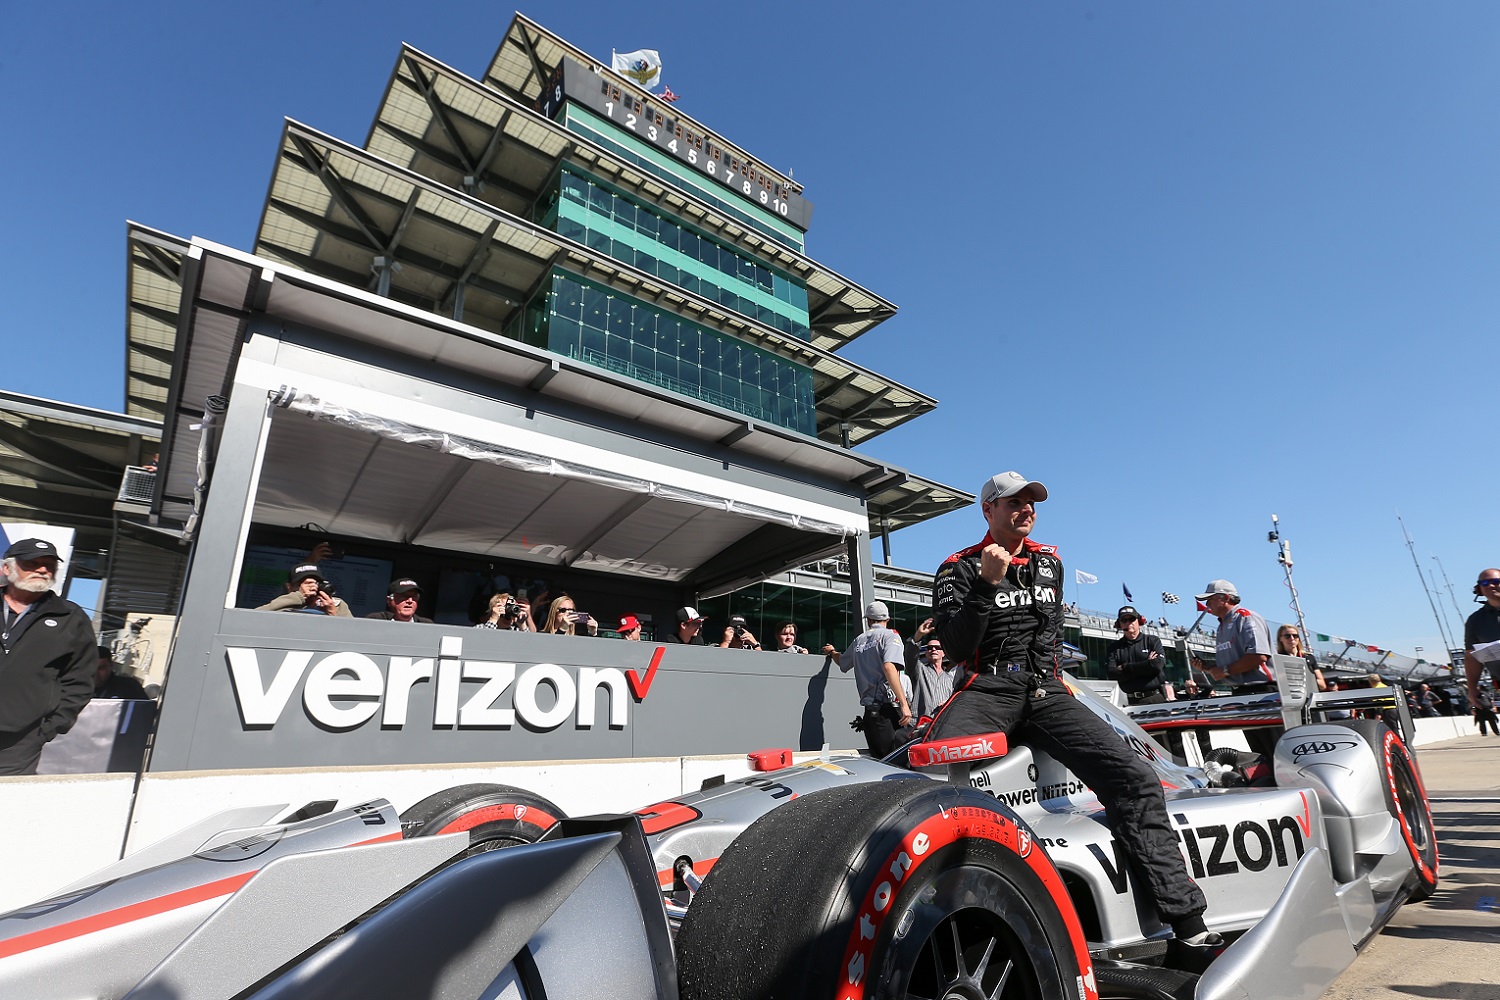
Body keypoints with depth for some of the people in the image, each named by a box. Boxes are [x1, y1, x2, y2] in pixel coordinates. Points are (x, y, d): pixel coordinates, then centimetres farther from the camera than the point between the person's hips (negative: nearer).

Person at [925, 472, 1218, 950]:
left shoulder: (1049, 561, 20)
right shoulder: (958, 568, 3)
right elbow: (956, 647, -8)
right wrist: (987, 584, -16)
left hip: (1046, 691, 5)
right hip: (987, 690, -4)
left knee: (1135, 777, -15)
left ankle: (1187, 922, -8)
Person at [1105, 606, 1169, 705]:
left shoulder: (1152, 640, 9)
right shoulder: (1115, 647, 11)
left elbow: (1158, 664, -8)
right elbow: (1111, 673, -4)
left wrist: (1125, 667, -4)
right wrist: (1146, 665, -7)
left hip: (1156, 698, -1)